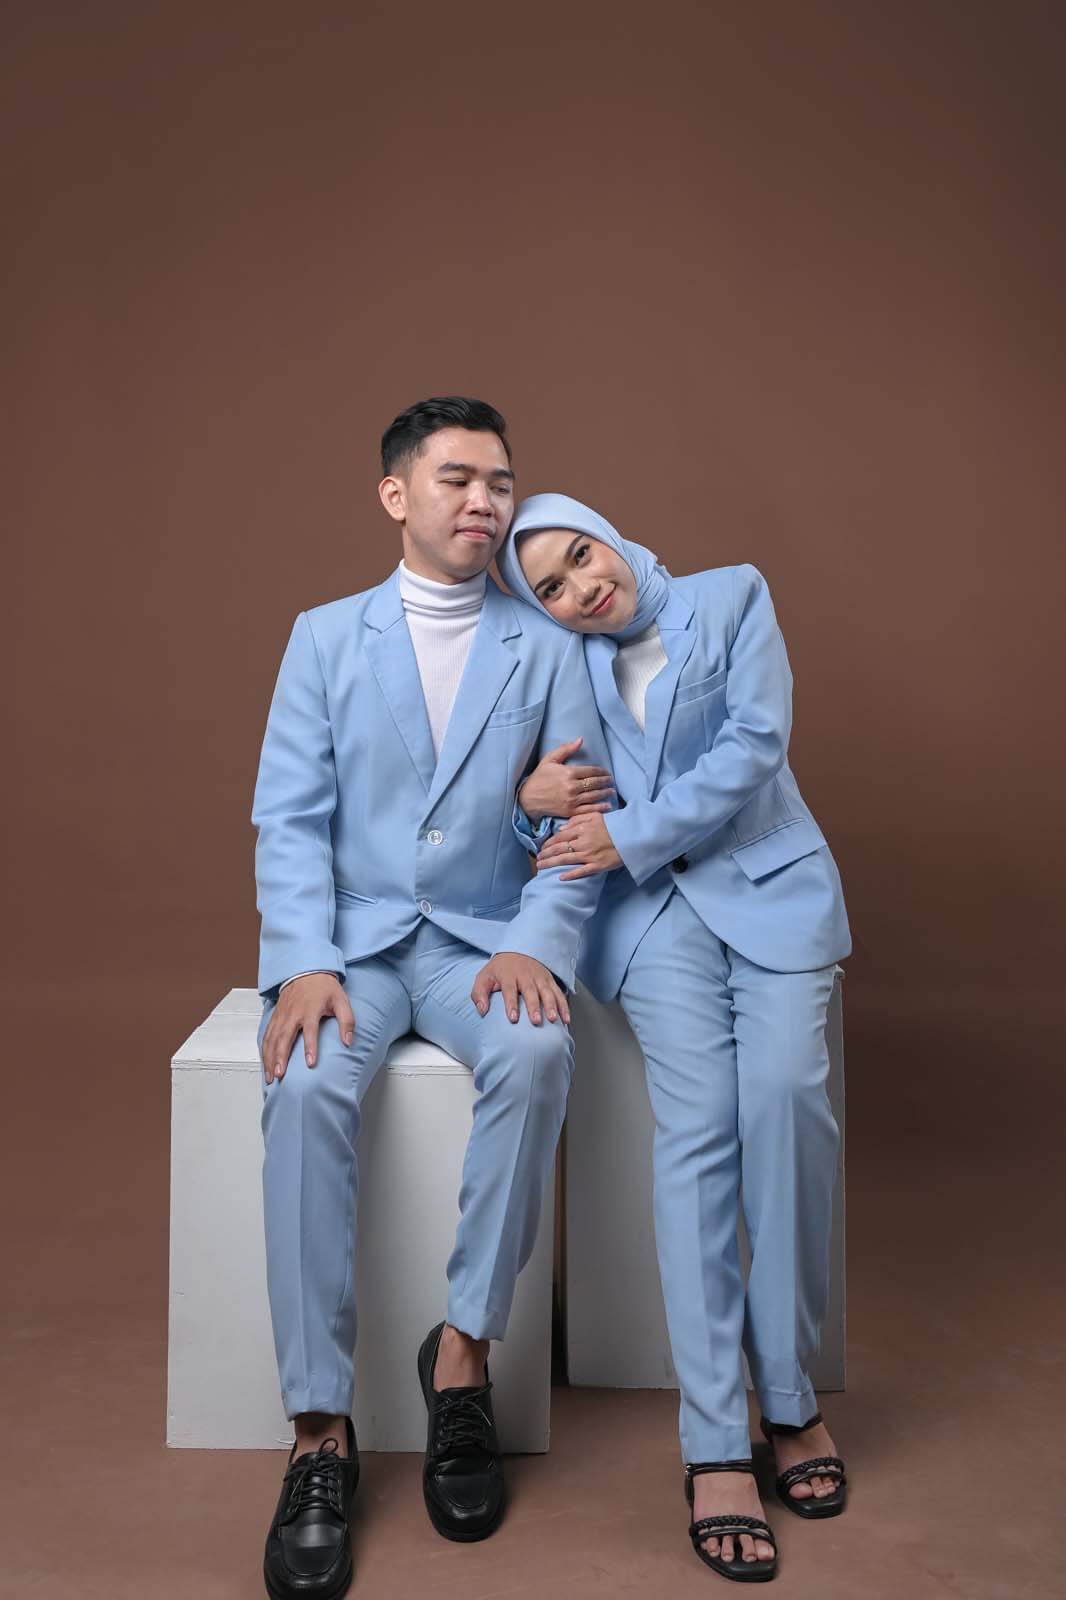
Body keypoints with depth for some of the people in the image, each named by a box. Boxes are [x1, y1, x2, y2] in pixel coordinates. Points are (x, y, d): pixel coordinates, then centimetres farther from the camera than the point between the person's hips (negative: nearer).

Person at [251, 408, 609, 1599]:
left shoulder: (548, 651, 8)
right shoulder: (325, 637, 8)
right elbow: (288, 816, 0)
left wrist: (537, 944, -17)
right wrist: (304, 962, -16)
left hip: (482, 941, 0)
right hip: (350, 936, 0)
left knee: (536, 1054, -33)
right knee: (307, 1085, -31)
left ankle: (463, 1353, -17)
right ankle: (320, 1433, -22)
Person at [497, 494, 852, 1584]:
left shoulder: (733, 597, 6)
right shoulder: (566, 665, 13)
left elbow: (754, 743, -5)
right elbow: (532, 788, 17)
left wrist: (631, 833, -9)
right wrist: (532, 801, -8)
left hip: (772, 885, 0)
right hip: (656, 911, 1)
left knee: (784, 1093, -23)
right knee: (698, 1123, -19)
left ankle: (791, 1396, -9)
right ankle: (714, 1443, -17)